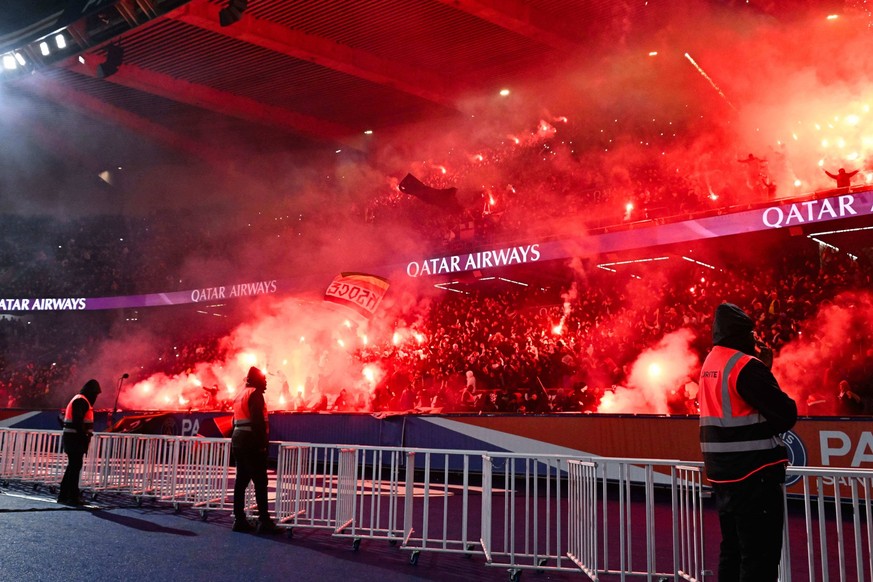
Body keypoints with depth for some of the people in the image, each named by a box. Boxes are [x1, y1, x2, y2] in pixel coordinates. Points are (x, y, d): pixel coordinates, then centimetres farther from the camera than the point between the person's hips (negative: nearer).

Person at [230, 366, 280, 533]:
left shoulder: (240, 395, 19)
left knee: (241, 480, 9)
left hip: (238, 441, 10)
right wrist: (262, 443, -19)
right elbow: (258, 421, -18)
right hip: (252, 443, -9)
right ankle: (264, 521, -10)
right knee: (260, 482, -8)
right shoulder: (255, 394, -9)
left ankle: (239, 519, 9)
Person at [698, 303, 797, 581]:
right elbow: (786, 415, -16)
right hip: (754, 474, -9)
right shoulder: (746, 366, -15)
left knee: (733, 549, 17)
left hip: (723, 473, 9)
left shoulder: (710, 363, 11)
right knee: (760, 557, -3)